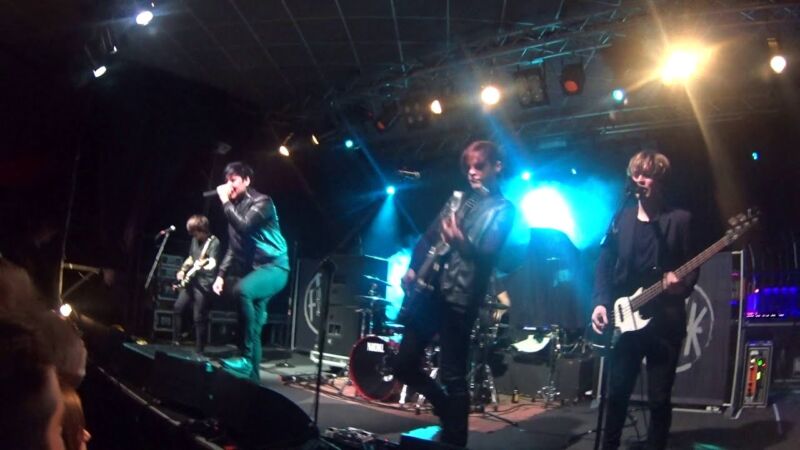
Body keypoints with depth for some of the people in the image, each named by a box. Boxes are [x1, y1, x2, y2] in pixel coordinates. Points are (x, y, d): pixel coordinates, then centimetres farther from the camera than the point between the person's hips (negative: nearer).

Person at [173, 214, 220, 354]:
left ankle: (199, 351, -1)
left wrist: (202, 264, -43)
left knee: (199, 318, -8)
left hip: (204, 283, -9)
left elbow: (212, 263, -23)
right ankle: (175, 342, 21)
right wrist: (182, 270, 11)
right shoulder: (195, 240, 13)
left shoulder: (214, 242, -12)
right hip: (190, 281, 9)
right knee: (178, 308, 9)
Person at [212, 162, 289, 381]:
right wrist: (221, 274, 12)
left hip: (274, 266, -9)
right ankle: (252, 375, 10)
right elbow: (233, 247, 21)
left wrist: (225, 202, -13)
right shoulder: (235, 206, 17)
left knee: (242, 290, -36)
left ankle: (247, 358, -32)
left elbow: (244, 227, -24)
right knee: (253, 328, 4)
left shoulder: (261, 201, -6)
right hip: (252, 269, 9)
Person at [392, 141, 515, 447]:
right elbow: (429, 236, 18)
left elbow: (487, 256, -12)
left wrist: (461, 243, -33)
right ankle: (446, 407, 28)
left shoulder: (503, 209, 0)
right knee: (403, 363, 7)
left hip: (461, 299, -6)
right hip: (430, 291, 7)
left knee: (453, 376, -4)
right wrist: (413, 268, 1)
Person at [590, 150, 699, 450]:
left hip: (664, 322, -3)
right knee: (617, 392, 9)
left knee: (659, 398, 3)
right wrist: (600, 302, -6)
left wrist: (681, 284, -23)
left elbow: (692, 268, -1)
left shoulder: (679, 220, 1)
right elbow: (604, 264, 7)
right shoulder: (621, 219, 10)